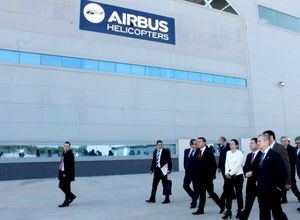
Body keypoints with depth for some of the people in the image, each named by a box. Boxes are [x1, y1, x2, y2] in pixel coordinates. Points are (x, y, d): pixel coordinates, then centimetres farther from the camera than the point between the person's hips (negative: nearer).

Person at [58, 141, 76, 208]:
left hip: (67, 173, -9)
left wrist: (65, 173, -22)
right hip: (63, 172, 9)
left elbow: (70, 165, -20)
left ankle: (66, 202, 12)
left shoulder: (70, 154, -15)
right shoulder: (64, 153, 12)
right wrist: (61, 172, 15)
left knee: (66, 187, 0)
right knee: (61, 186, 15)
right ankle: (71, 196, 30)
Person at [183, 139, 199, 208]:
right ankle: (194, 197, 28)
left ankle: (194, 201, 18)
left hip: (196, 172, -5)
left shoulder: (199, 151, -9)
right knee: (185, 186, 5)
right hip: (188, 172, 5)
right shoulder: (186, 151, 8)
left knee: (195, 187, 4)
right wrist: (186, 168, 7)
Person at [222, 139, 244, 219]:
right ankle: (228, 211, 11)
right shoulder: (228, 153, 9)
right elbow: (226, 163, 7)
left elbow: (238, 165, -14)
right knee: (228, 193, 3)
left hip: (238, 176, -5)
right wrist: (227, 173, -6)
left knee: (239, 194, 7)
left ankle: (240, 211, 20)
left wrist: (231, 173, -15)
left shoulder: (239, 153, -8)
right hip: (228, 176, 5)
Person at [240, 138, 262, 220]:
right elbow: (245, 167, 12)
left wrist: (252, 173, -17)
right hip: (250, 182, 6)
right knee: (248, 203, 10)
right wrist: (246, 173, -7)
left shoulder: (262, 155, -11)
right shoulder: (249, 155, 13)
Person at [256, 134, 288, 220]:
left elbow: (283, 172, -17)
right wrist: (258, 182, 8)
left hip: (273, 191, -7)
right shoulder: (260, 155, 9)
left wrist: (280, 186, -15)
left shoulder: (275, 155, -14)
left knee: (277, 212, 8)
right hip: (261, 190, 7)